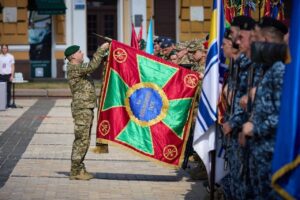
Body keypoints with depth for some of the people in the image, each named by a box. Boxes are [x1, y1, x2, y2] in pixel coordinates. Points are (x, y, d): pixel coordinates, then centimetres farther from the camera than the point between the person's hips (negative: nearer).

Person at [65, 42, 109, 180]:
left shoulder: (79, 68, 17)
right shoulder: (73, 68, -14)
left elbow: (92, 66, 22)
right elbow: (92, 66, -26)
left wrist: (104, 55, 8)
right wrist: (101, 49, -19)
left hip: (87, 108, 10)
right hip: (81, 108, -10)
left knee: (84, 140, 14)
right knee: (81, 139, -9)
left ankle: (80, 169, 21)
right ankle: (75, 172, -6)